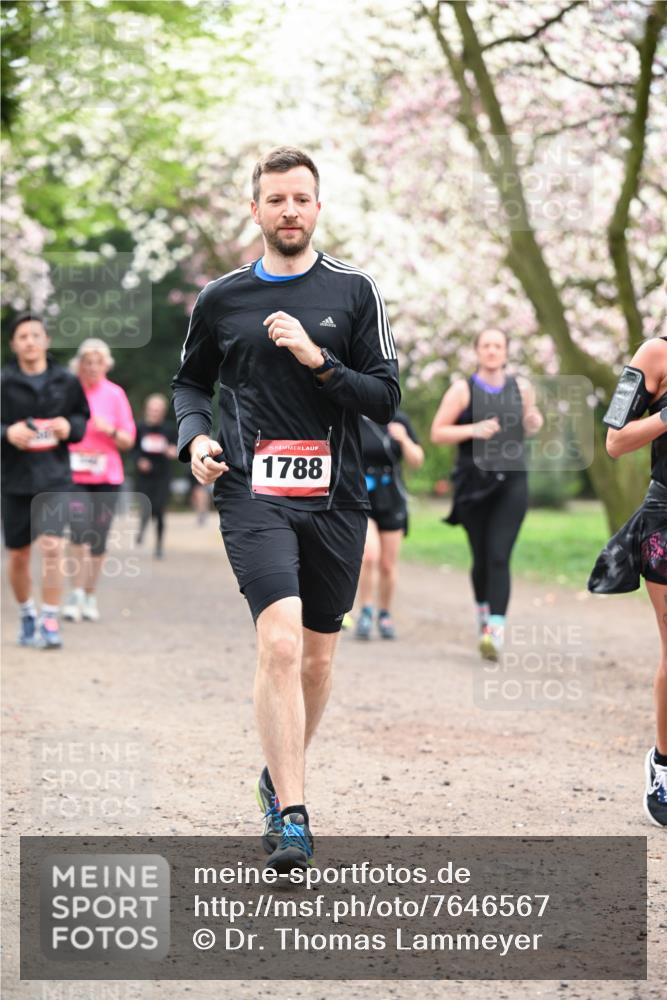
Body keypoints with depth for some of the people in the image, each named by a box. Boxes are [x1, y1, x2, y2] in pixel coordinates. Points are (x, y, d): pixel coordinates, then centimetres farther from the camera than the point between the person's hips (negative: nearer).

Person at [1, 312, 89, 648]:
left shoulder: (66, 382, 3)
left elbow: (83, 417, 16)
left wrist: (70, 426, -5)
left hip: (54, 478, 0)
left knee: (52, 546, -16)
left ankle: (50, 620, -8)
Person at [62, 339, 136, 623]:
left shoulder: (115, 394, 4)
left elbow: (128, 440, 6)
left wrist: (110, 431, -12)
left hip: (107, 476, 2)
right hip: (74, 475, -2)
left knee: (98, 540, 5)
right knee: (79, 529, -20)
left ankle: (90, 596, 19)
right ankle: (76, 594, -13)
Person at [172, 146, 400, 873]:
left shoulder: (354, 291, 4)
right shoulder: (220, 299, 7)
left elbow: (385, 400, 1)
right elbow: (190, 382, 21)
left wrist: (318, 360, -13)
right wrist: (195, 437, 1)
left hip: (336, 498, 2)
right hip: (253, 492, -2)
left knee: (317, 655, 11)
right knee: (280, 641, -19)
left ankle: (280, 778, 34)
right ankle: (292, 816, -19)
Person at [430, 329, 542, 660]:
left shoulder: (521, 388, 9)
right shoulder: (463, 389, 1)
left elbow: (530, 426, 26)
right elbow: (437, 433, -1)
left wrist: (535, 421, 2)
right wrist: (473, 429, -16)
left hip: (511, 483, 0)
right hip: (474, 481, 0)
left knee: (499, 556, -13)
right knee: (481, 558, 7)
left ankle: (495, 630, -21)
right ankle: (483, 608, 37)